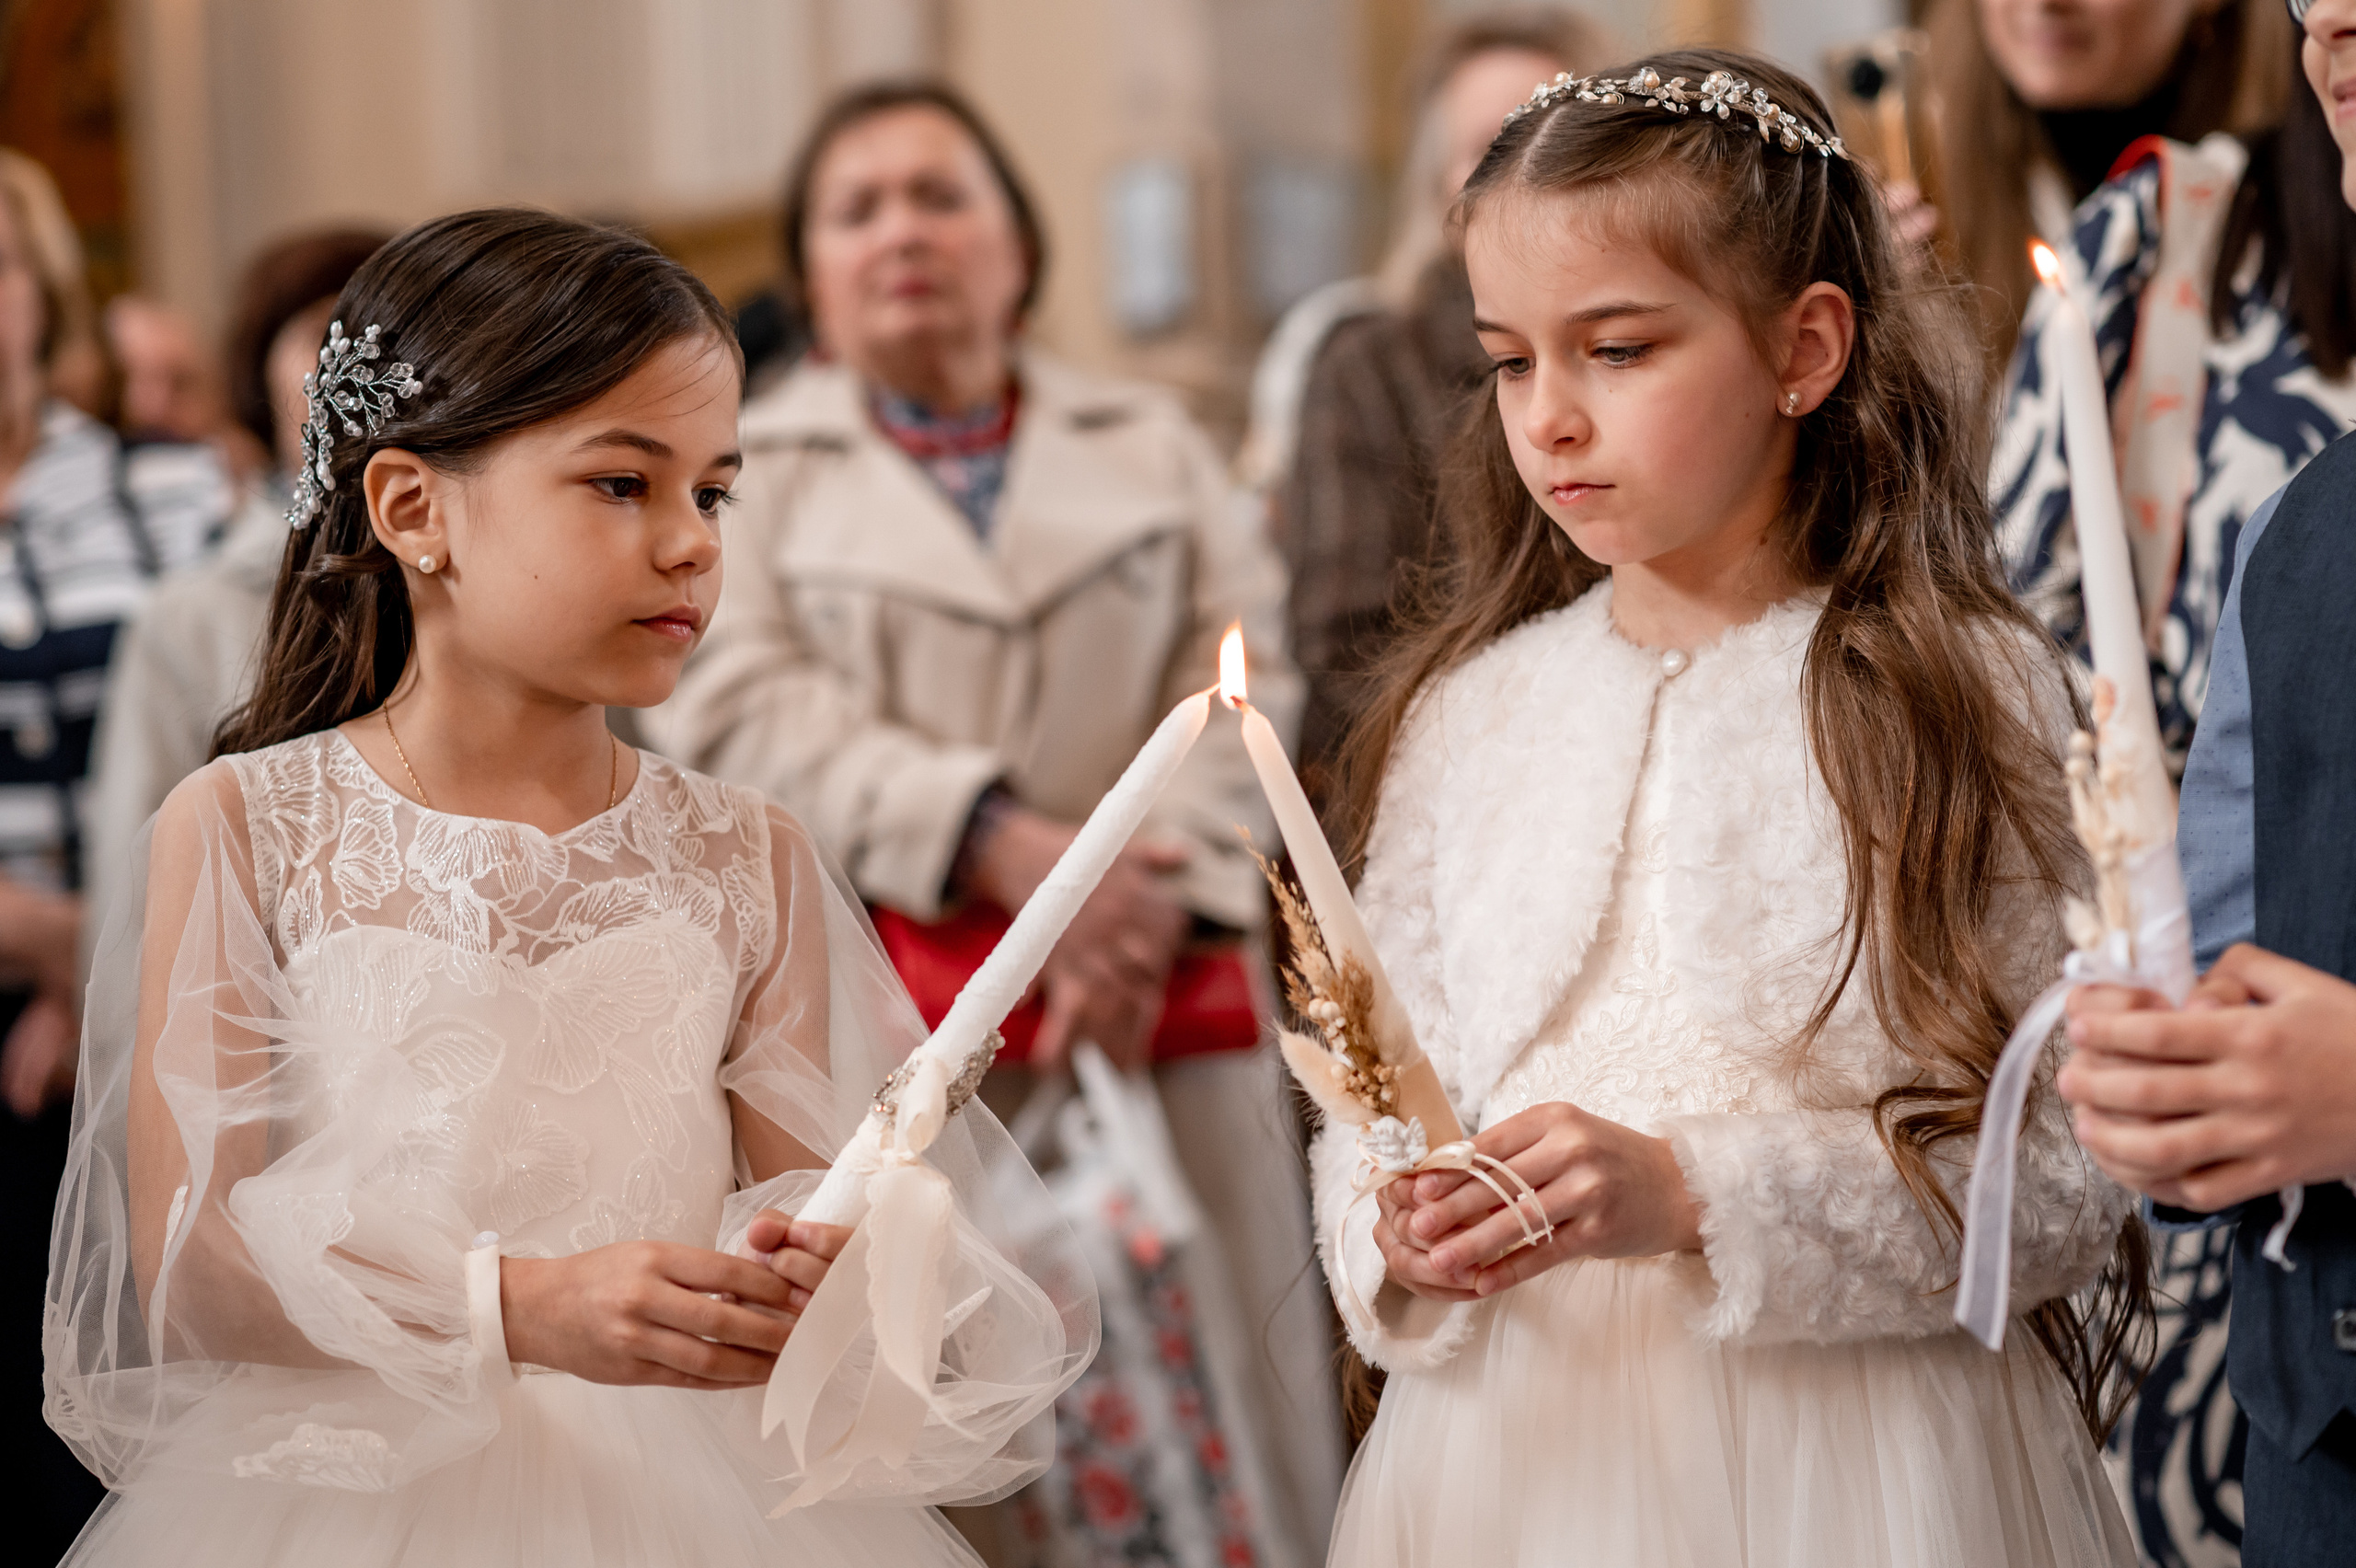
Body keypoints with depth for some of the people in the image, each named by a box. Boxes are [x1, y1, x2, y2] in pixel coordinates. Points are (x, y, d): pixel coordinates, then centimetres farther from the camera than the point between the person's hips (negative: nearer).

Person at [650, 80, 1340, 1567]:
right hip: (891, 1004, -2)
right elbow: (739, 711, -2)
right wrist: (1000, 844, -13)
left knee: (1209, 1378, -4)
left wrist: (1159, 892, -9)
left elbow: (1242, 676, 9)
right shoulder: (754, 469, 13)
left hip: (1163, 999, 2)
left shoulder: (1154, 444, 19)